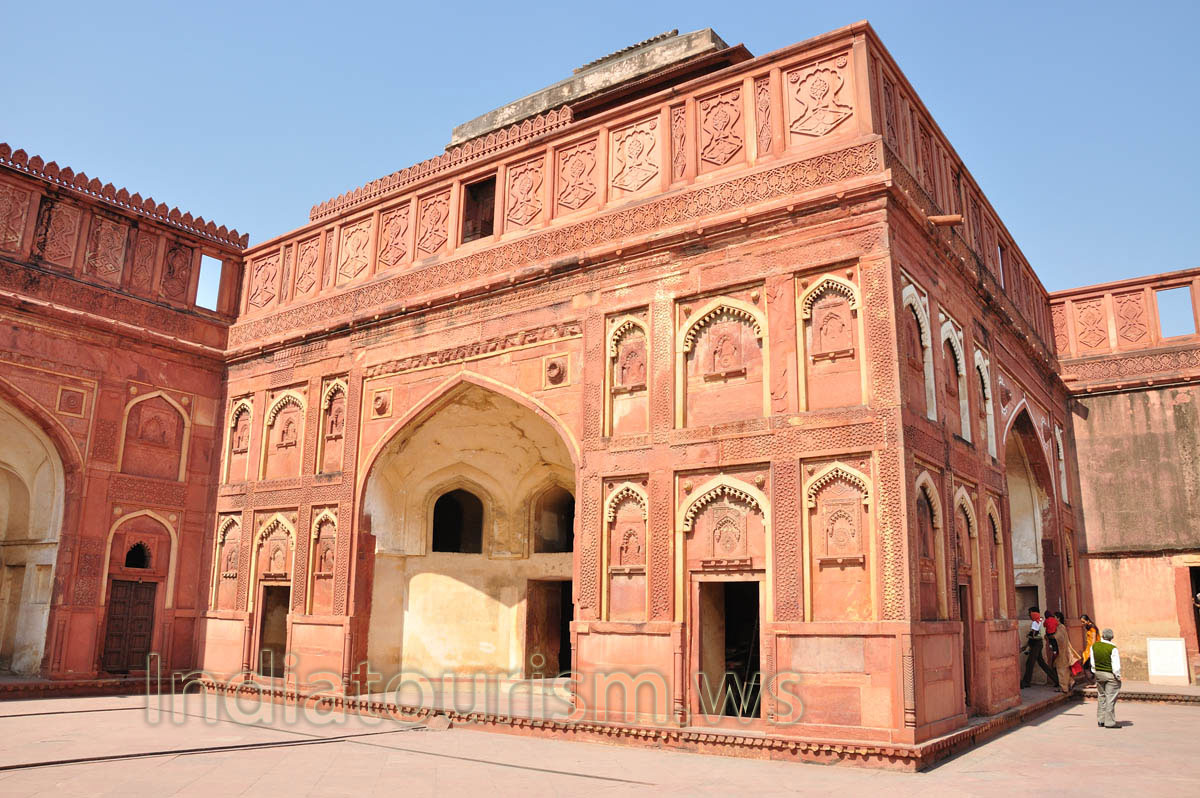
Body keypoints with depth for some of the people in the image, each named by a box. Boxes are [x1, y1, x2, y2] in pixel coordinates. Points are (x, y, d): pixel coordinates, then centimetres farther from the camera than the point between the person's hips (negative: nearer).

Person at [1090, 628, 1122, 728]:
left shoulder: (1094, 646, -1)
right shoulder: (1113, 648, -17)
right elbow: (1116, 665, -15)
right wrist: (1118, 676, -2)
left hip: (1099, 674, 5)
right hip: (1111, 675, -5)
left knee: (1101, 697, 16)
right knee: (1110, 698, 1)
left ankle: (1100, 720, 20)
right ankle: (1109, 722, 4)